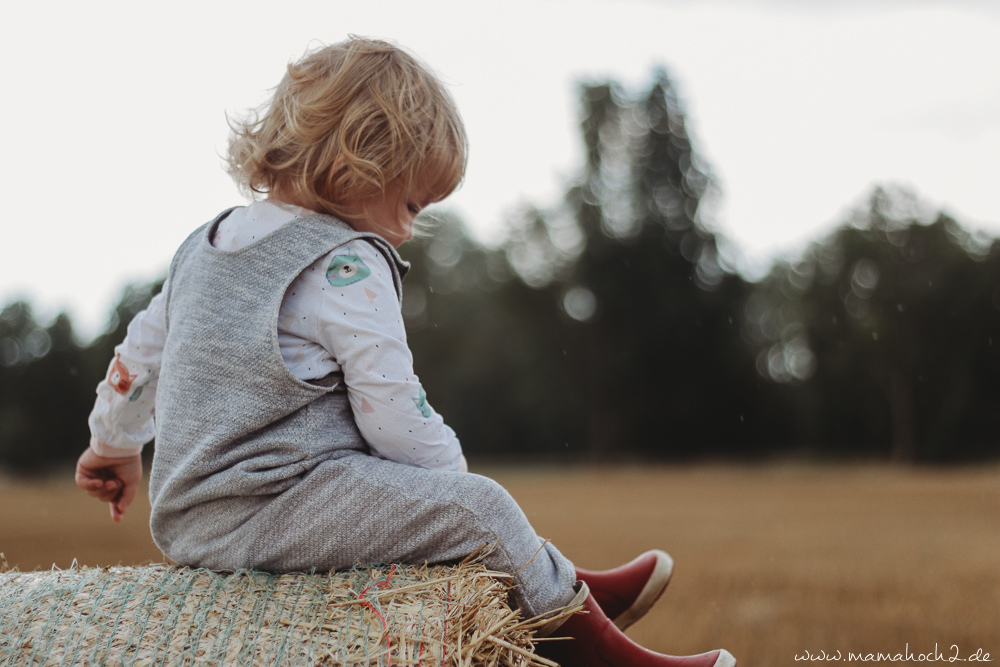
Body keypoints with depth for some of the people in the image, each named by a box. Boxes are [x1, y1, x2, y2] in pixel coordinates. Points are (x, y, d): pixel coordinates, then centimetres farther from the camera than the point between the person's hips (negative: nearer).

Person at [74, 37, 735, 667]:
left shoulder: (203, 244, 14)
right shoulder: (347, 269, -13)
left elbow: (138, 355, 25)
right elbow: (394, 416, -17)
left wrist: (113, 446, 40)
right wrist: (454, 471, 1)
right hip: (268, 514, -10)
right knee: (476, 506, -11)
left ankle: (568, 586, 26)